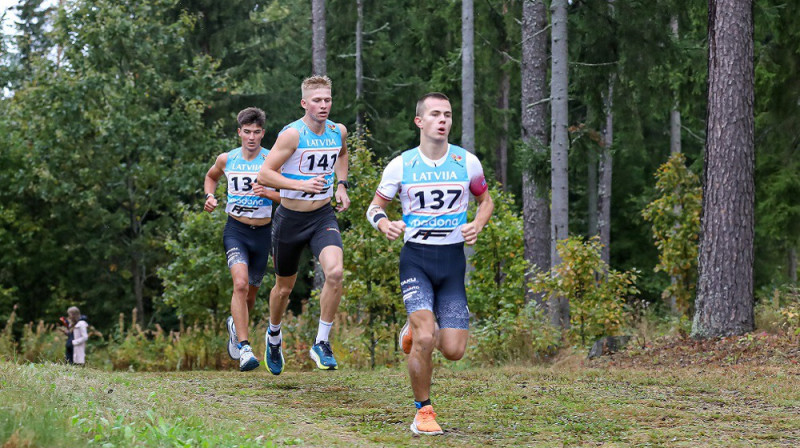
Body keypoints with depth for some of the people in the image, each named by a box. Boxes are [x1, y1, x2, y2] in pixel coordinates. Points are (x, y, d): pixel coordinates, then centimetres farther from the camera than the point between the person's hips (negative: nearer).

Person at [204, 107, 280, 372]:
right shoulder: (226, 159, 2)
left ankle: (235, 323, 48)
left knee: (251, 292, 13)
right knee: (240, 283, -24)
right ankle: (244, 349, -27)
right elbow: (211, 176, 24)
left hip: (262, 232, 1)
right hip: (235, 230, -1)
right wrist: (209, 196, 5)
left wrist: (267, 193, -22)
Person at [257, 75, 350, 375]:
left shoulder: (338, 132, 0)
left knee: (335, 272, -23)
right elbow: (264, 174, -20)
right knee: (284, 287, 13)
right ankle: (274, 335, 43)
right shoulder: (293, 134, -17)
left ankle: (322, 343, -11)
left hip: (324, 216, 3)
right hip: (291, 218, -3)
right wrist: (302, 185, -29)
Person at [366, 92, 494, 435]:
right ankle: (423, 411, -1)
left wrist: (477, 224, -4)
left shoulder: (467, 162, 1)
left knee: (453, 351, -4)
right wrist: (384, 224, -15)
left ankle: (417, 329, 31)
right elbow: (374, 207, 8)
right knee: (424, 339, -21)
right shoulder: (400, 166, -2)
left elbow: (486, 200, 17)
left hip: (453, 259, 2)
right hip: (415, 257, -2)